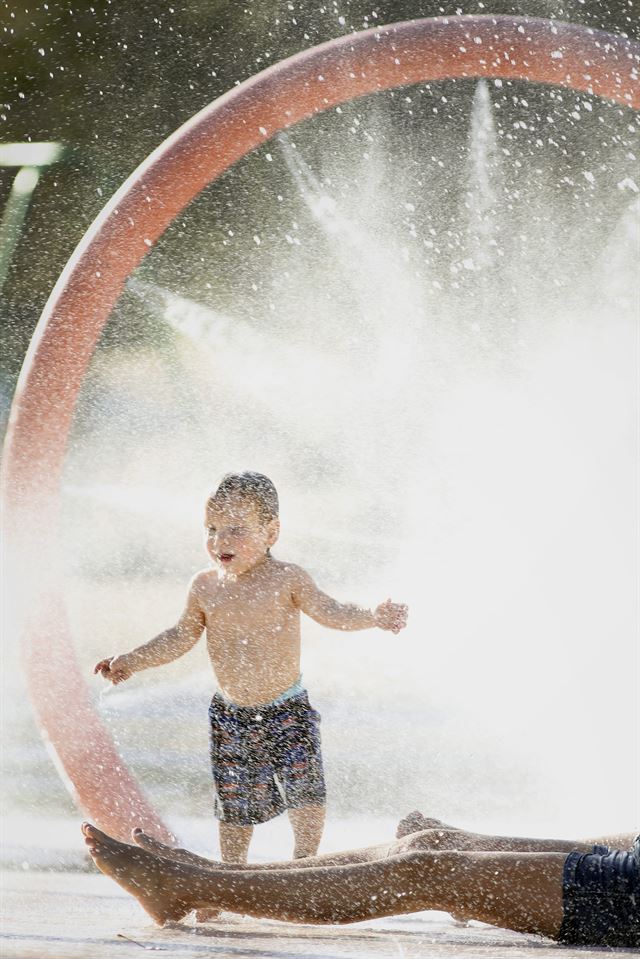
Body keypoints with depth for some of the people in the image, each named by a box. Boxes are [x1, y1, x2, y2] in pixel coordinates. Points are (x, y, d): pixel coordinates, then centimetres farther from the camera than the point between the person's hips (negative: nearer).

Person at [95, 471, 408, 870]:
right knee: (234, 804, 7)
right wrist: (133, 661, 9)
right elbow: (182, 637, 12)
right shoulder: (205, 586, -1)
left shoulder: (287, 579, -10)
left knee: (307, 792, -11)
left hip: (287, 712, -2)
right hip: (231, 717, 3)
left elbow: (331, 612, -14)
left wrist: (376, 617, -31)